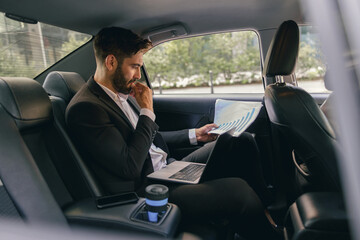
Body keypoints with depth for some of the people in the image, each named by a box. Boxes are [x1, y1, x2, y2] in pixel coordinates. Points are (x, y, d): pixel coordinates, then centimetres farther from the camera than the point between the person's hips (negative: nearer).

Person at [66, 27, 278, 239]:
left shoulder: (123, 93, 11)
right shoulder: (84, 109, -17)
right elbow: (130, 168, -21)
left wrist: (194, 135, 15)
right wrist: (147, 111, -14)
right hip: (146, 192, -9)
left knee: (240, 139, 5)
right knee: (237, 190, -25)